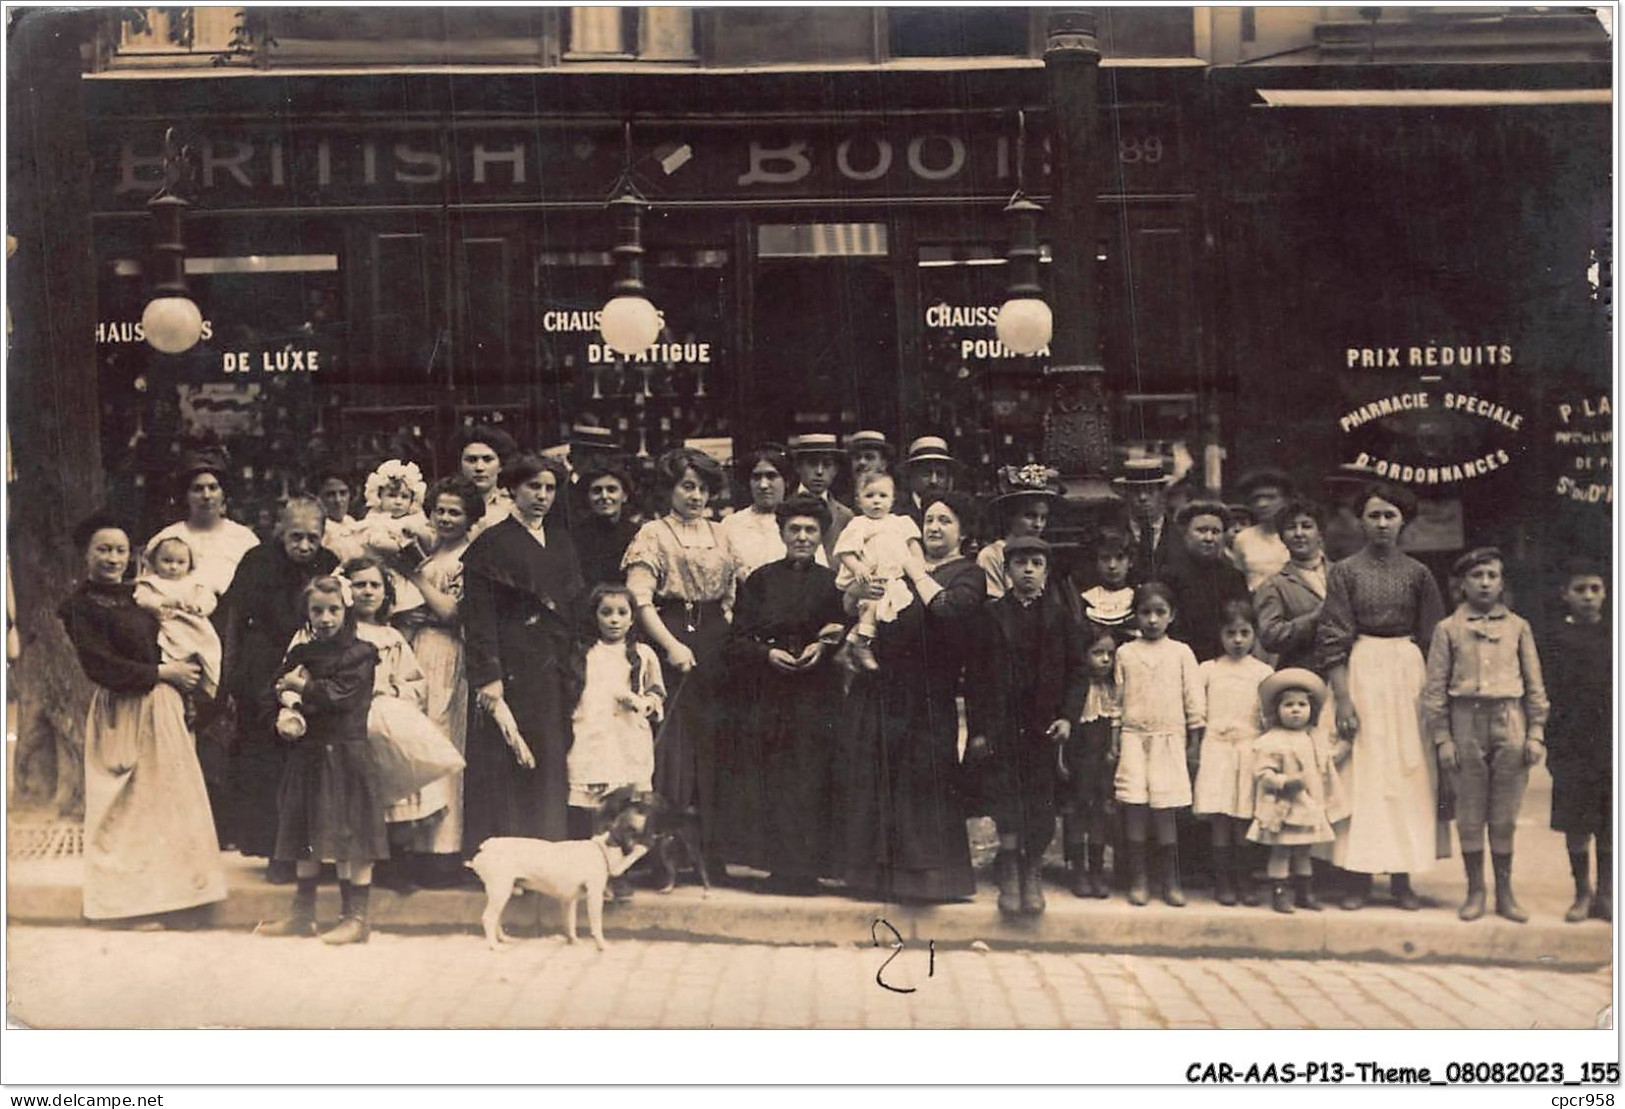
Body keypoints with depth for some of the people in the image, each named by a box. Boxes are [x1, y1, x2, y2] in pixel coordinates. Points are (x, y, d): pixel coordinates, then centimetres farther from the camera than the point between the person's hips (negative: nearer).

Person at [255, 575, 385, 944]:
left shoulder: (360, 653, -6)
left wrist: (301, 686, -5)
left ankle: (356, 916, 2)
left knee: (352, 836, -4)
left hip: (346, 755, -6)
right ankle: (302, 913, 24)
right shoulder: (299, 653, 12)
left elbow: (339, 694, -16)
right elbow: (277, 693, 8)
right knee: (305, 837, 13)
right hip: (307, 754, 6)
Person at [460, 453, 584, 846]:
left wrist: (572, 672, 10)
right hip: (512, 674, -6)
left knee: (550, 771, 5)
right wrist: (489, 683, -17)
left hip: (555, 677, 6)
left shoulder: (561, 543, 15)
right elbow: (478, 619, -9)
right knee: (508, 772, -5)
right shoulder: (491, 544, -3)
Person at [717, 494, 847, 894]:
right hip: (766, 696, 1)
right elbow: (737, 641, 5)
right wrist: (768, 653, -12)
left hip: (815, 699, -1)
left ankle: (804, 868, 2)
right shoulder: (760, 581, 11)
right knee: (768, 782, -4)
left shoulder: (832, 583, 9)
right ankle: (780, 865, 5)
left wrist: (823, 647, -12)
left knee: (810, 781, -6)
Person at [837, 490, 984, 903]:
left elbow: (950, 609, -20)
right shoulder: (902, 563, 18)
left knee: (923, 780, -4)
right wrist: (858, 587, -11)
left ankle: (925, 875, 7)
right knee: (868, 778, 7)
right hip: (878, 690, 6)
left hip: (927, 696, -6)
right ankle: (878, 872, 19)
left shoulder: (968, 574, 2)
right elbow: (849, 606, 11)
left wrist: (916, 572, -7)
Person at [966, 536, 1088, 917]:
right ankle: (1009, 876, 8)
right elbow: (976, 675, 5)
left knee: (1040, 803, 3)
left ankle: (1033, 876, 15)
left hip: (1044, 725, 0)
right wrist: (976, 729, -1)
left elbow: (1077, 671, 5)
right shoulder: (992, 615, 5)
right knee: (1006, 803, -1)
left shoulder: (1060, 616, 5)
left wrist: (1068, 716, -8)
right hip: (1001, 725, 0)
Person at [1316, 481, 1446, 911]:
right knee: (1362, 771, 0)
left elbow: (1433, 639, 7)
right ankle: (1360, 878, 6)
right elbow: (1334, 639, -3)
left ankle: (1402, 878, 12)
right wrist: (1343, 699, -10)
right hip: (1360, 671, -2)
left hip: (1409, 673, 2)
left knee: (1409, 770, 3)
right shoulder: (1344, 571, 1)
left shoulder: (1418, 573, 6)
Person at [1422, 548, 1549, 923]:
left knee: (1505, 815, 6)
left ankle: (1505, 893, 16)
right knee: (1470, 814, 4)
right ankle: (1475, 890, 15)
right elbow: (1435, 688, 2)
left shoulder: (1518, 627, 8)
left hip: (1509, 723, 1)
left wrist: (1536, 734, 3)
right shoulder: (1448, 629, 3)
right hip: (1467, 722, -1)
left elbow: (1535, 685, 9)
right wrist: (1442, 738, -4)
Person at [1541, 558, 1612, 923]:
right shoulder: (1556, 639, 1)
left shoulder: (1614, 636, 7)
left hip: (1612, 743, 2)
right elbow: (1551, 696, 0)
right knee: (1577, 824, 4)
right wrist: (1553, 744, -6)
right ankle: (1582, 892, 18)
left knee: (1609, 826, 6)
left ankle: (1605, 892, 18)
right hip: (1573, 744, -1)